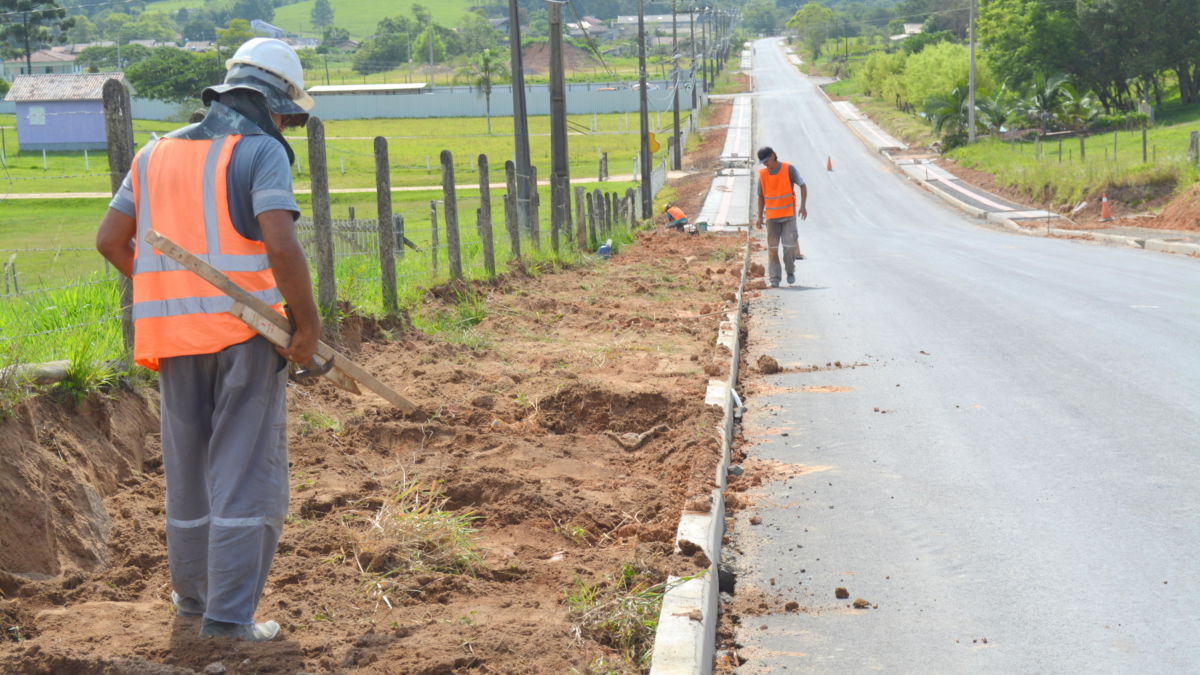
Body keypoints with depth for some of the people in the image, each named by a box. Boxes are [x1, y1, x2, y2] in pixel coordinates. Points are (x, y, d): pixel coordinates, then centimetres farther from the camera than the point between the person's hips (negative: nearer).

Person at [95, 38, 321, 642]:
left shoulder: (157, 154, 14)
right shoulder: (262, 152, -6)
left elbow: (110, 240, 12)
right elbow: (281, 245, -20)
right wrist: (308, 322, -10)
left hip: (175, 333, 6)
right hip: (245, 330, -6)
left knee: (189, 467, 17)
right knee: (247, 471, 0)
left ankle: (193, 593, 30)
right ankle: (229, 614, 0)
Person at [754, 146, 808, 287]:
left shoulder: (788, 169, -6)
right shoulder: (762, 174, 2)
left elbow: (803, 186, 2)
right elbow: (761, 196, 10)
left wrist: (803, 206, -7)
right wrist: (760, 217, 7)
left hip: (788, 214, -2)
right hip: (771, 216, 2)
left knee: (789, 245, -6)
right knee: (772, 247, -1)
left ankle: (790, 271, 18)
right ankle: (774, 278, 3)